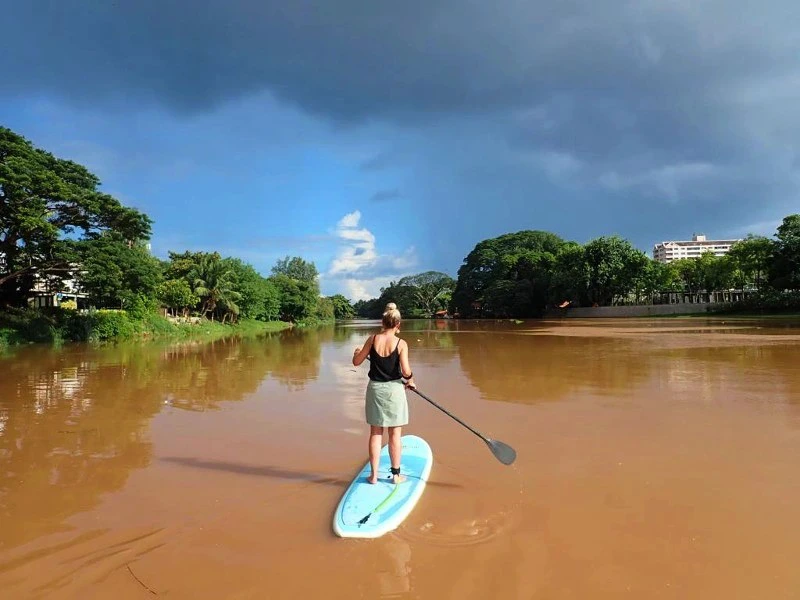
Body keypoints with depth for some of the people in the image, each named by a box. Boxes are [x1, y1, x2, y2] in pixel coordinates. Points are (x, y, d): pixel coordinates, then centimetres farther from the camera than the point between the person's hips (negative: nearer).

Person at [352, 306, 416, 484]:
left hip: (375, 389, 2)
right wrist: (410, 381, 3)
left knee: (375, 433, 12)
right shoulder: (401, 344, -12)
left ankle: (374, 475, 18)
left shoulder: (373, 339, -6)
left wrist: (357, 351, 22)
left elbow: (356, 361, 0)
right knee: (395, 434, 9)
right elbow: (406, 371, -18)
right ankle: (396, 474, 19)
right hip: (394, 389, -2)